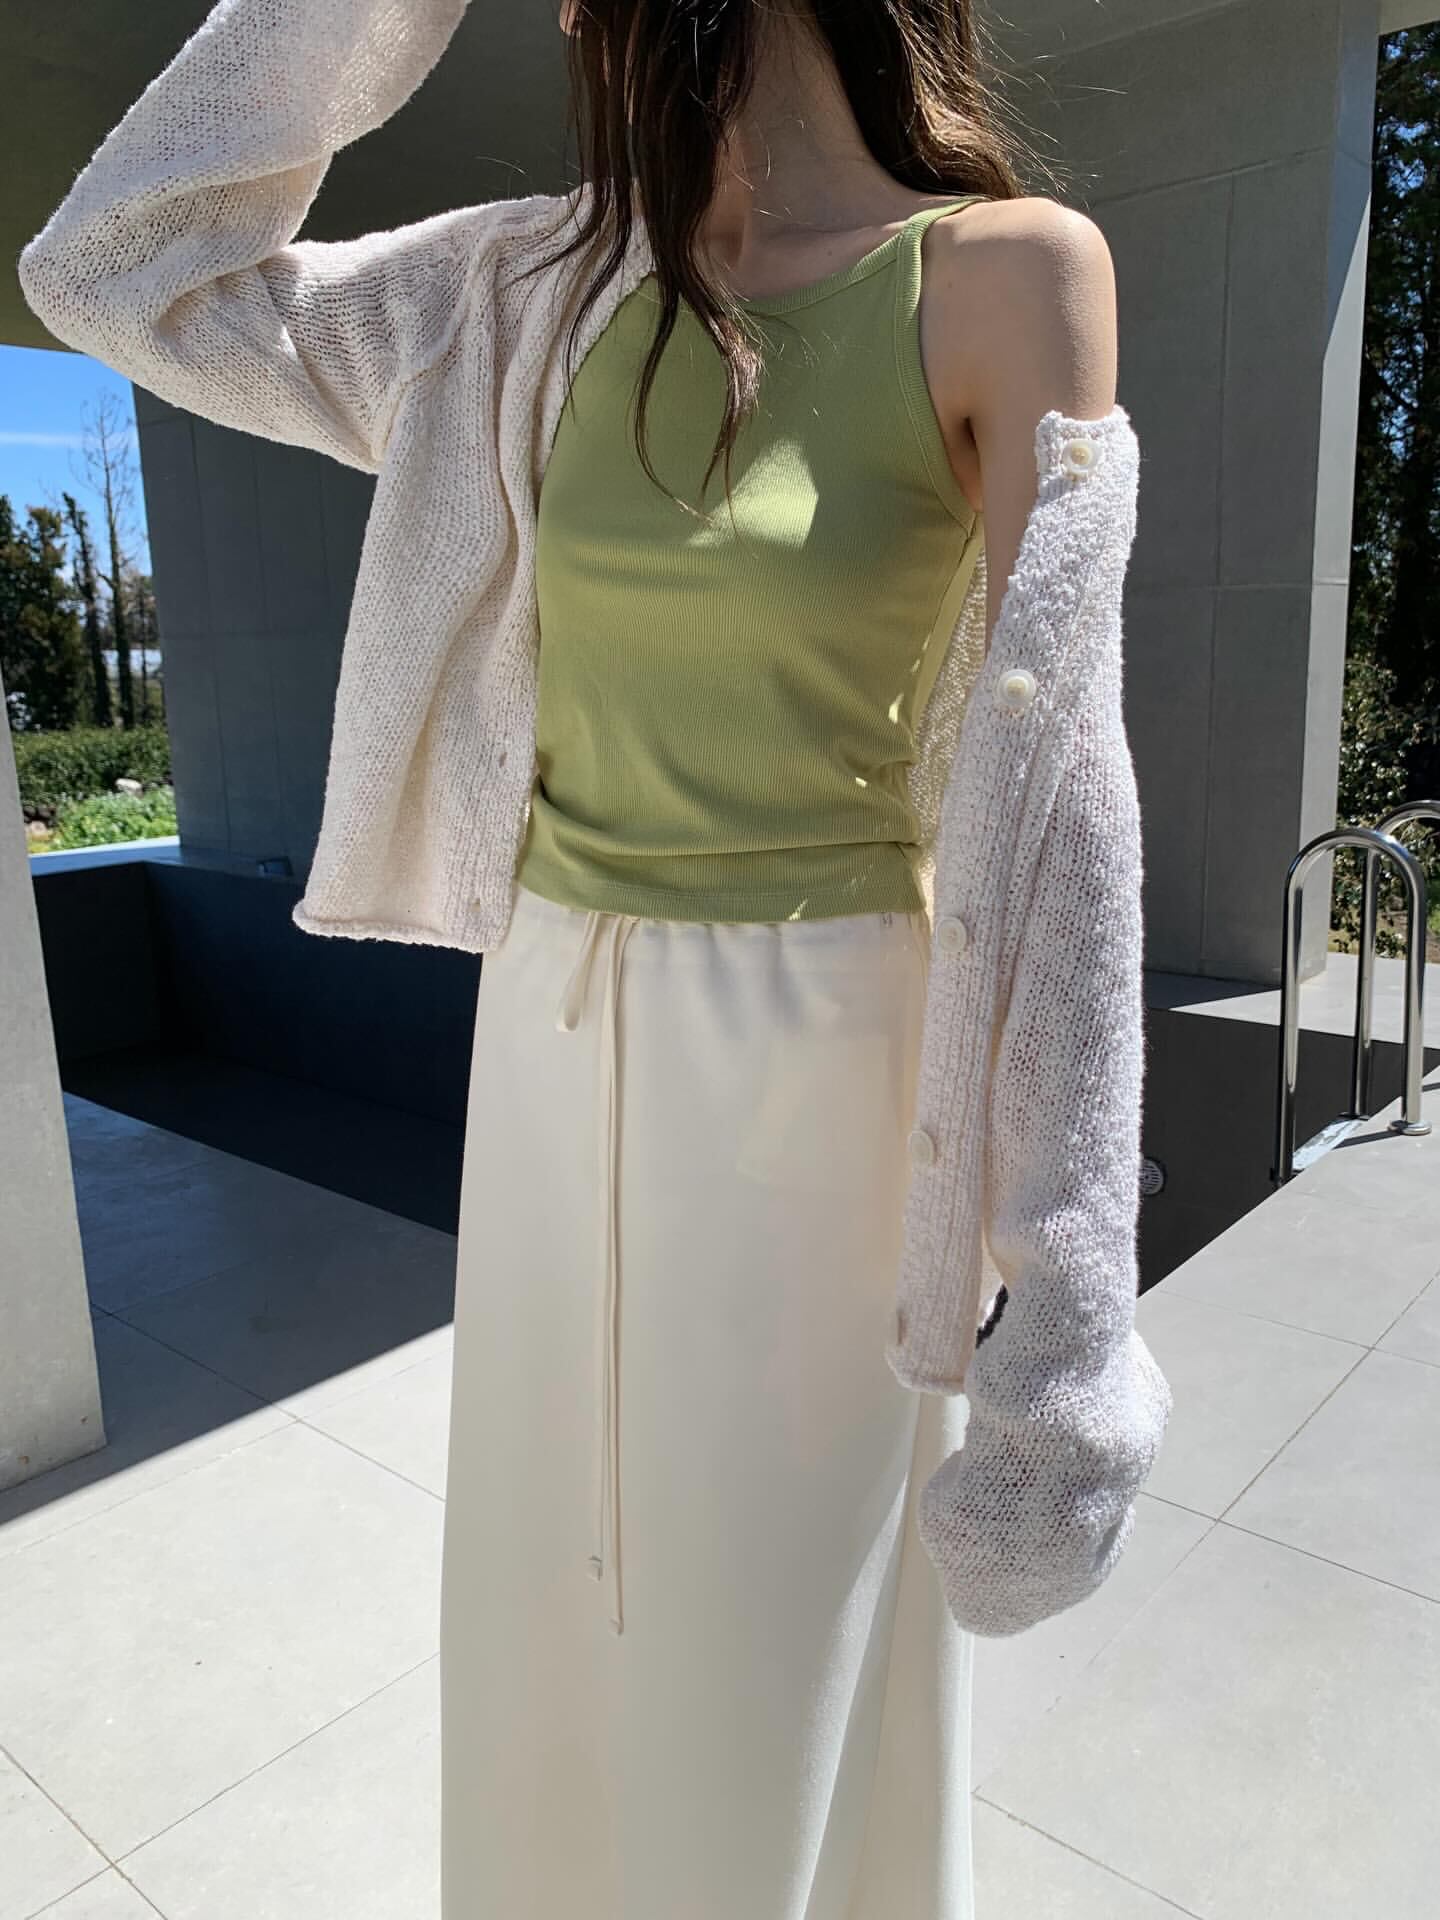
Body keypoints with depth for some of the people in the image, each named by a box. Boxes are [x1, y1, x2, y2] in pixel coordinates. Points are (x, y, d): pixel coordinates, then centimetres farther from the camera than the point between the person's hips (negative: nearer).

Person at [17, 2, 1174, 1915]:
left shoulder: (1003, 272, -9)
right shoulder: (555, 290, 6)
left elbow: (1049, 785, -13)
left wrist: (1055, 1267, -13)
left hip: (812, 1062, -5)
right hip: (555, 1041, 5)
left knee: (787, 1638, 15)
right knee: (559, 1594, 23)